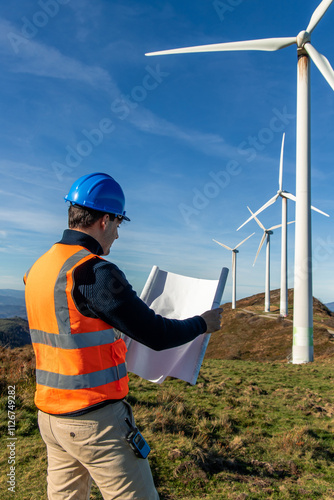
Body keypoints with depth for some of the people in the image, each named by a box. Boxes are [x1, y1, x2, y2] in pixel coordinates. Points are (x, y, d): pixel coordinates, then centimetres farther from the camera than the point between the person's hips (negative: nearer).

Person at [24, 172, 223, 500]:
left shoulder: (38, 269, 4)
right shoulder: (95, 271, -21)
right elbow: (156, 335, -18)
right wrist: (203, 323, 0)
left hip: (51, 415, 8)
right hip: (94, 420, -8)